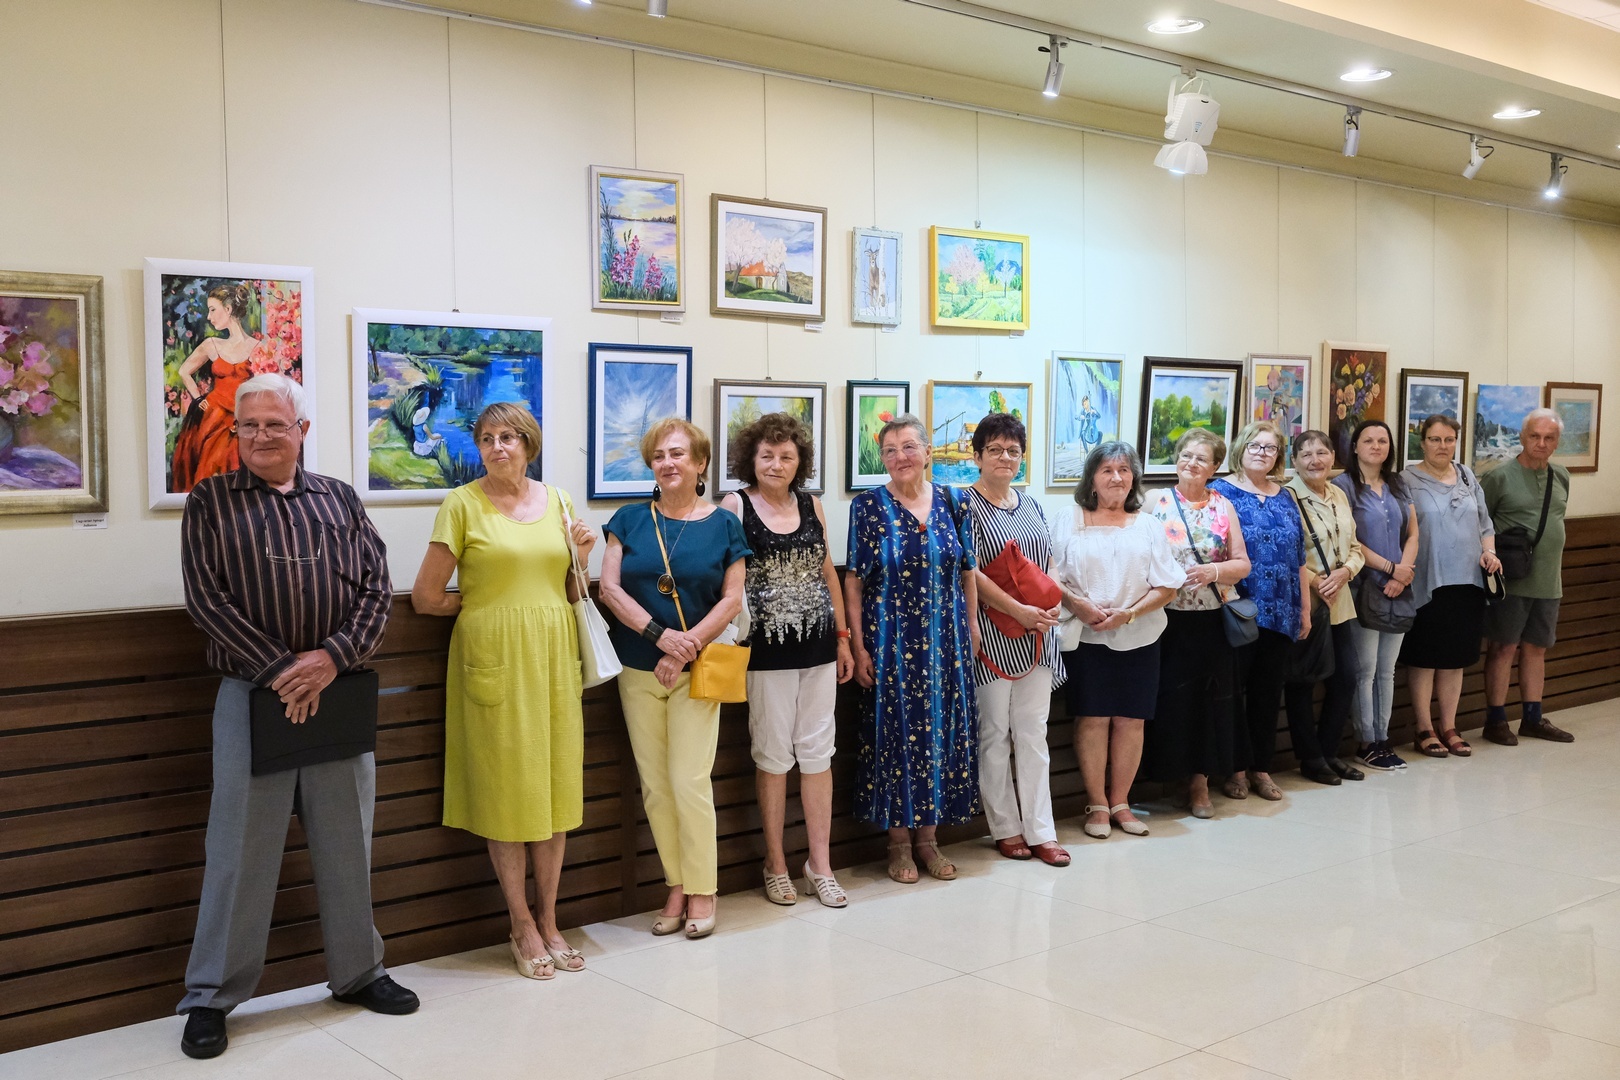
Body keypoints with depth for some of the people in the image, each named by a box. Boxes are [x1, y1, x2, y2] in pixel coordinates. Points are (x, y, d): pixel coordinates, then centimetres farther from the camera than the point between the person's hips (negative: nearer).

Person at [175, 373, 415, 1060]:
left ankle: (357, 972, 26)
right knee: (240, 847, 1)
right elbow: (206, 597, -6)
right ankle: (212, 997, 13)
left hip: (337, 691, 3)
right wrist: (279, 667, -14)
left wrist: (333, 656, -13)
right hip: (252, 694, -3)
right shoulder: (211, 501, 4)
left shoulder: (340, 500, 10)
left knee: (346, 841, 11)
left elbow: (377, 587, 3)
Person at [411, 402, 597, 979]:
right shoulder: (463, 504, -4)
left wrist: (582, 556, -1)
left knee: (555, 787, 8)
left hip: (553, 656, 4)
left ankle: (549, 921, 20)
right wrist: (487, 598, 3)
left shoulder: (556, 500, 10)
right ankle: (522, 927, 15)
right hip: (495, 657, -4)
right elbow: (426, 598, -4)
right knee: (506, 789, 2)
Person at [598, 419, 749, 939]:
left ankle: (702, 891, 8)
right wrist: (661, 635, -14)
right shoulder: (630, 519, 5)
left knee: (690, 781, -6)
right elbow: (610, 587, -2)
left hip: (696, 670, -2)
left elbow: (731, 599, -2)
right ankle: (676, 888, 17)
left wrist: (688, 647, -13)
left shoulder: (723, 524, 2)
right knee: (655, 784, 5)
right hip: (639, 670, 2)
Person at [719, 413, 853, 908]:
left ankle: (820, 863, 17)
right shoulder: (735, 505, -4)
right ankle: (776, 864, 18)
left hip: (817, 646, 4)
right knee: (774, 754, 4)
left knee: (817, 751, 7)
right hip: (766, 649, -4)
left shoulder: (812, 506, 9)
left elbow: (828, 573, 14)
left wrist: (842, 636, 12)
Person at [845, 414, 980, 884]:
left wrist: (972, 627, 6)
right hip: (891, 639, -3)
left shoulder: (950, 502, 4)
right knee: (896, 731, 1)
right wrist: (858, 645, -9)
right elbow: (853, 580, -5)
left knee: (943, 730, 7)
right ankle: (899, 841, 15)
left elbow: (967, 572, 10)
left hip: (946, 638, 3)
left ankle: (928, 836, 21)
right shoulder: (869, 506, -4)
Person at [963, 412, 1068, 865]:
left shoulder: (1031, 505, 14)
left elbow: (1049, 566, 17)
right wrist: (1020, 610, -20)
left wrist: (1049, 607, -2)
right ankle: (1006, 829, 15)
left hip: (1037, 637, 6)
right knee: (995, 733, 3)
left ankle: (1040, 831, 11)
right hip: (992, 636, -5)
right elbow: (971, 573, -14)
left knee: (1033, 733, 7)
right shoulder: (966, 504, -6)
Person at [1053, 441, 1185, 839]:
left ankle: (1120, 802, 15)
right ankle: (1097, 805, 8)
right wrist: (1077, 604, -19)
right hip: (1086, 637, -2)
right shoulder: (1070, 522, 5)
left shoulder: (1149, 526, 11)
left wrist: (1128, 613, -12)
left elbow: (1167, 586, 3)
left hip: (1138, 638, 2)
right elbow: (1050, 576, -3)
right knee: (1093, 718, -3)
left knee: (1131, 719, 3)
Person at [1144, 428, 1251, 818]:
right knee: (1170, 696, -4)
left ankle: (1199, 780, 15)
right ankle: (1169, 770, 9)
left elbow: (1243, 564, 6)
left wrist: (1214, 571, -12)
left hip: (1212, 620, 2)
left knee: (1209, 698, 4)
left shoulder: (1222, 506, 8)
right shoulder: (1156, 501, 3)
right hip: (1169, 617, -2)